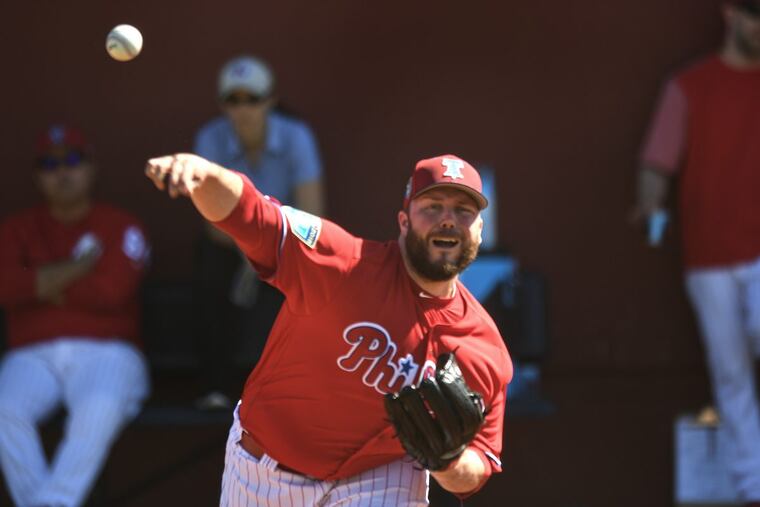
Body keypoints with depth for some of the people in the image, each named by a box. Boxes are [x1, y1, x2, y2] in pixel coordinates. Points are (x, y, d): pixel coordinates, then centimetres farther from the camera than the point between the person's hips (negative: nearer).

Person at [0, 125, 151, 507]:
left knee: (99, 408, -36)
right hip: (33, 357, 2)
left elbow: (111, 291, -9)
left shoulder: (120, 227, 9)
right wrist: (77, 268, -4)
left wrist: (40, 284, -1)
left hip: (105, 351, -2)